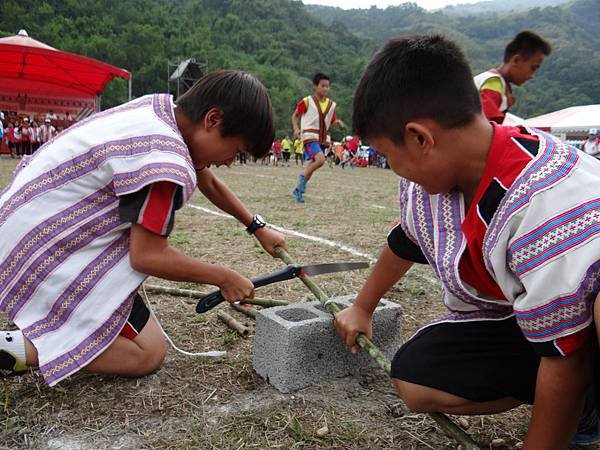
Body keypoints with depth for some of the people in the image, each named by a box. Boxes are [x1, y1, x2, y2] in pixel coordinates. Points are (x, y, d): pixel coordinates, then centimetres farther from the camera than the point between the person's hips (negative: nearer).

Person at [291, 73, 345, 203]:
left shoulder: (331, 104, 9)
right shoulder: (306, 102, -5)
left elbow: (332, 121, 18)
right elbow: (295, 115, 5)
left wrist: (338, 122, -6)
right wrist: (296, 128, -12)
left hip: (323, 138, 6)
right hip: (310, 137, -6)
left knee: (312, 164, 9)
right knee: (320, 159, -27)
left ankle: (298, 190, 24)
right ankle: (303, 177, -3)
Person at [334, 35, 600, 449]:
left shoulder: (546, 204, -35)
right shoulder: (427, 176, -10)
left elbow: (564, 353, -27)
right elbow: (405, 243, 10)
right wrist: (362, 309, 25)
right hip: (504, 318, 9)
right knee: (415, 380, -6)